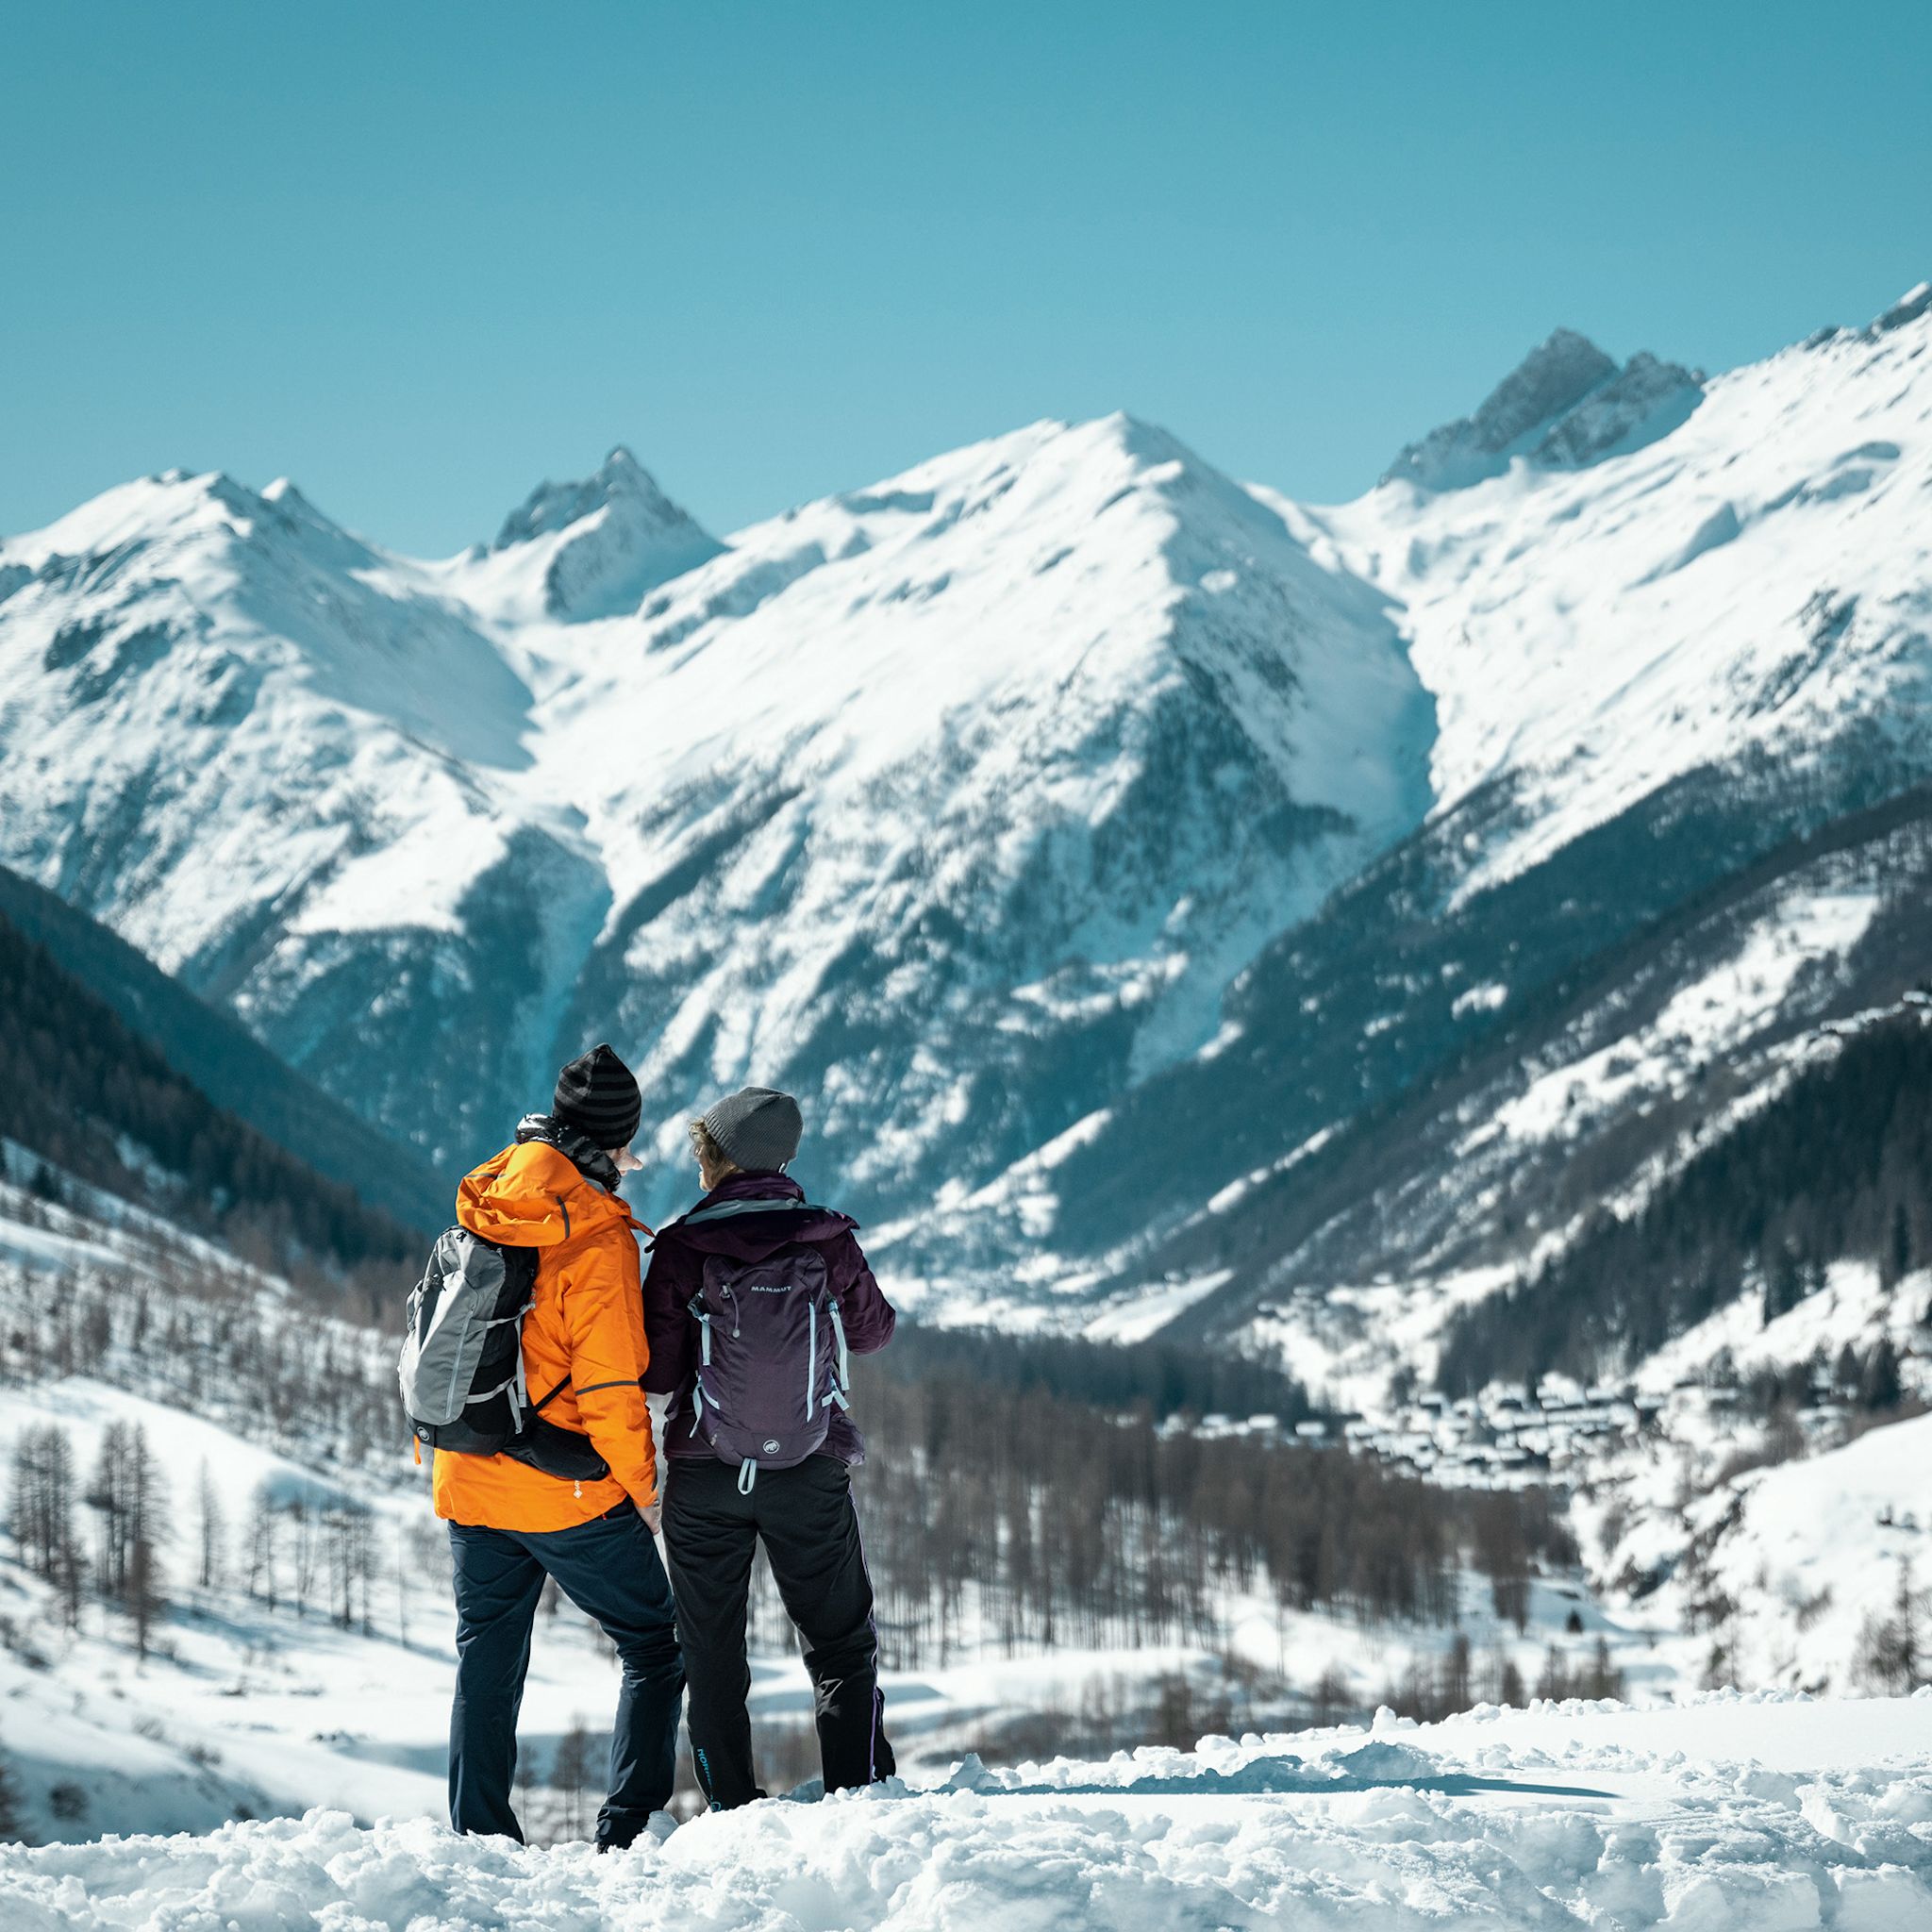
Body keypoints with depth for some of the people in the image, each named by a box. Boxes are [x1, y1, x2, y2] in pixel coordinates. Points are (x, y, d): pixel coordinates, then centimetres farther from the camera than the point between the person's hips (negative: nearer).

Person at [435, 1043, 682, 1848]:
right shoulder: (597, 1239, -17)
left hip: (469, 1484, 6)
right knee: (655, 1649, 8)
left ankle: (479, 1836, 14)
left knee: (487, 1666, 14)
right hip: (569, 1493, -6)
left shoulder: (483, 1207, 2)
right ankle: (629, 1828, 0)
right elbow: (609, 1383, -18)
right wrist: (639, 1483, -5)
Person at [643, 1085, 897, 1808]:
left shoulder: (682, 1249, -11)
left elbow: (657, 1373, -8)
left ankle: (733, 1808, 8)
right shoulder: (826, 1242, -6)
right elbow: (872, 1330, 10)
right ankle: (860, 1790, 5)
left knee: (712, 1649, 11)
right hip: (810, 1476, 1)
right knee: (841, 1640, 12)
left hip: (703, 1477, 0)